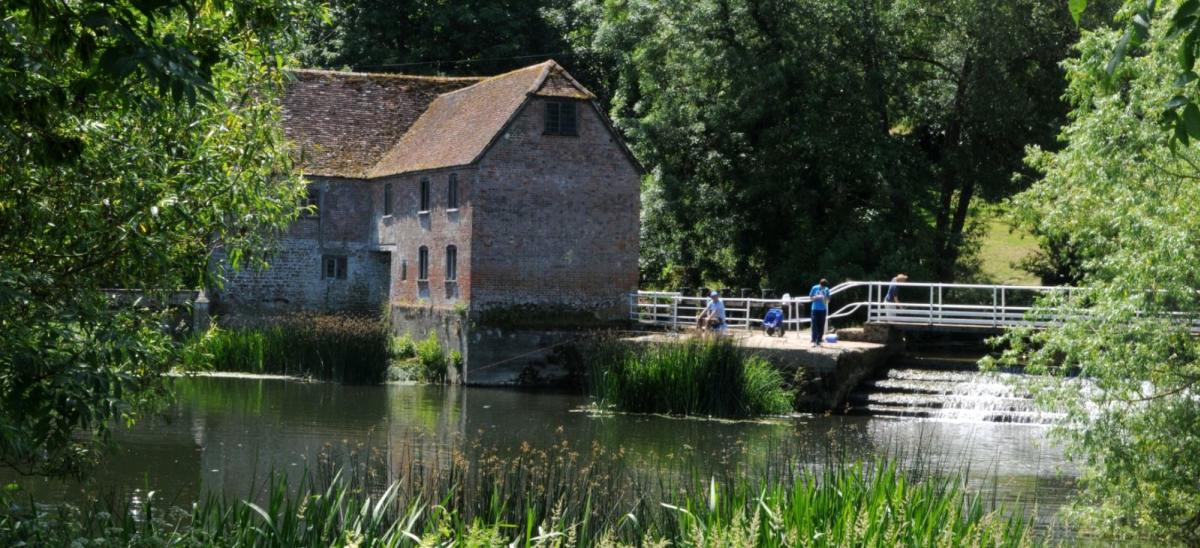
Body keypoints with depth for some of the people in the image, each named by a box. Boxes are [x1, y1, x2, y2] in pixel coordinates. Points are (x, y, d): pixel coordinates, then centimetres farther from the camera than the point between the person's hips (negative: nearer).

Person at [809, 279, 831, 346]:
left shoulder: (826, 289, 4)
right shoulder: (815, 288, -2)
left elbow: (828, 300, 9)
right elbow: (811, 297, 3)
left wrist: (825, 298, -14)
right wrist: (817, 297, -17)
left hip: (823, 309, 2)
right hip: (815, 309, -2)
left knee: (821, 326, 1)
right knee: (815, 325, -9)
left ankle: (819, 341, 7)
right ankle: (814, 341, -11)